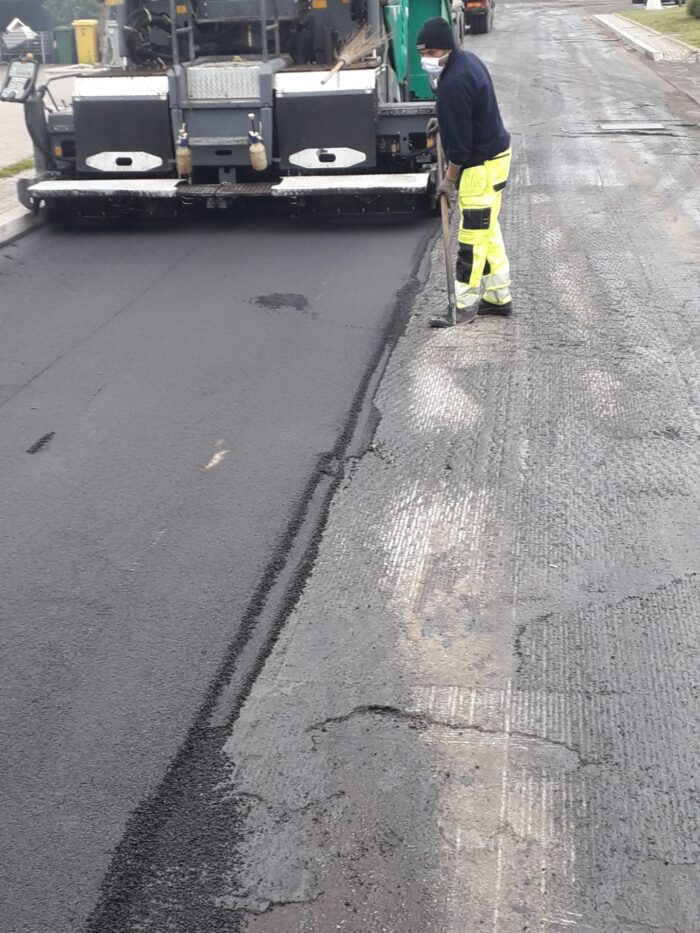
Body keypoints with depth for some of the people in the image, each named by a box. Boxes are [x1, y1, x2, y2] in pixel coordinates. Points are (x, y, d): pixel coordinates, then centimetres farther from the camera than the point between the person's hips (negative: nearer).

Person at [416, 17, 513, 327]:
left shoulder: (453, 84, -25)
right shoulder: (467, 60, 6)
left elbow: (459, 140, -21)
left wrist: (449, 178, -11)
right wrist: (444, 122, 13)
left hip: (482, 165, -10)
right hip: (494, 153, 10)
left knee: (472, 236, -4)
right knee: (488, 230, 15)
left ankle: (464, 305, 3)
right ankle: (499, 297, 23)